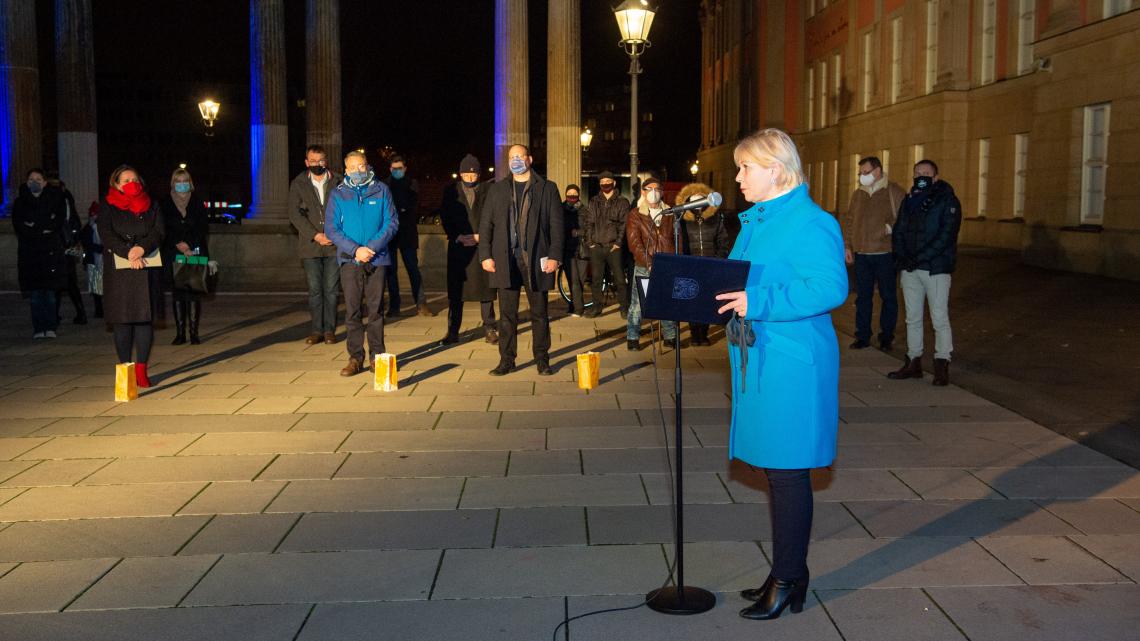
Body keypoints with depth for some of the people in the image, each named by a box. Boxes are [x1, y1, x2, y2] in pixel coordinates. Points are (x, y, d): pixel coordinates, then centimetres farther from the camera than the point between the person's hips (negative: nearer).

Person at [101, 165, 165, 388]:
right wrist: (128, 252, -20)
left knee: (145, 317, -5)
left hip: (146, 268, 1)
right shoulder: (108, 207, 8)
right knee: (122, 319, -1)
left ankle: (141, 369, 0)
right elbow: (106, 234, -6)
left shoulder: (151, 206, 13)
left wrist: (142, 248, -18)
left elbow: (159, 232, 1)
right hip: (118, 270, -1)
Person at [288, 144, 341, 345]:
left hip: (334, 244, 0)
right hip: (310, 246, 1)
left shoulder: (338, 182, 6)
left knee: (331, 289, 0)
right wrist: (315, 235, -11)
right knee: (314, 290, 3)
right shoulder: (298, 184, 6)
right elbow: (294, 214, -2)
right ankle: (316, 330, 9)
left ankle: (329, 330, 8)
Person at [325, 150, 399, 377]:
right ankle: (355, 358, 7)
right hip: (349, 260, 0)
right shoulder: (338, 194, 6)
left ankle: (377, 356, 12)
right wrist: (355, 249, -11)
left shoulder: (381, 190, 5)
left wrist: (373, 247, -11)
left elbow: (392, 222, 2)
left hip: (377, 259, 0)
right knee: (352, 311, 1)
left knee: (375, 309, 4)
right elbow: (331, 229, 1)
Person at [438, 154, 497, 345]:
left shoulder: (488, 190, 3)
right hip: (458, 244, 1)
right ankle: (452, 331, 7)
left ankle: (489, 329, 10)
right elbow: (444, 215, 6)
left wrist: (481, 235, -8)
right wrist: (455, 236, -6)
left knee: (485, 286, 2)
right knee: (455, 289, 1)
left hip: (482, 244, -1)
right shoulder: (451, 190, 8)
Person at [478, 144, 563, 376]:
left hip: (536, 260, -1)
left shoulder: (547, 188, 6)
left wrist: (554, 256, -7)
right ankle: (506, 360, 10)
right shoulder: (497, 189, 12)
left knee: (539, 313, 5)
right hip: (506, 260, 1)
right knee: (507, 313, 4)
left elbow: (556, 225, 2)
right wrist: (485, 255, -1)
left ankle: (542, 360, 14)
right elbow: (485, 224, 9)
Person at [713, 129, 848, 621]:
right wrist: (717, 291, 5)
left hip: (792, 367, -10)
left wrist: (758, 302, -28)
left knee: (788, 472, 0)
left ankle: (789, 582, 13)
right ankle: (787, 573, 29)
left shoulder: (809, 223, -15)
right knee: (774, 468, 16)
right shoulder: (756, 220, 14)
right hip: (758, 361, 10)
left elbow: (830, 287, -25)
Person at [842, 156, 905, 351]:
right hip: (861, 254, 5)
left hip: (885, 254, -4)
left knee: (888, 297, 5)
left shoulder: (893, 192, -3)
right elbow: (849, 221, 16)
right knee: (862, 297, 8)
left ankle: (886, 337, 14)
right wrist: (847, 246, 11)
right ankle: (863, 336, 15)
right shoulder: (858, 194, 13)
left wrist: (892, 228, -16)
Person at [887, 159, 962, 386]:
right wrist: (902, 255, -6)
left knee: (940, 319, -5)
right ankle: (914, 362, 18)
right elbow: (899, 231, 13)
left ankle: (942, 365, 1)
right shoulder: (909, 201, 14)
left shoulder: (947, 201, -4)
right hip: (910, 269, 6)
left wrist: (920, 257, -19)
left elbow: (946, 235, -13)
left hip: (936, 269, -6)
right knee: (913, 318, 10)